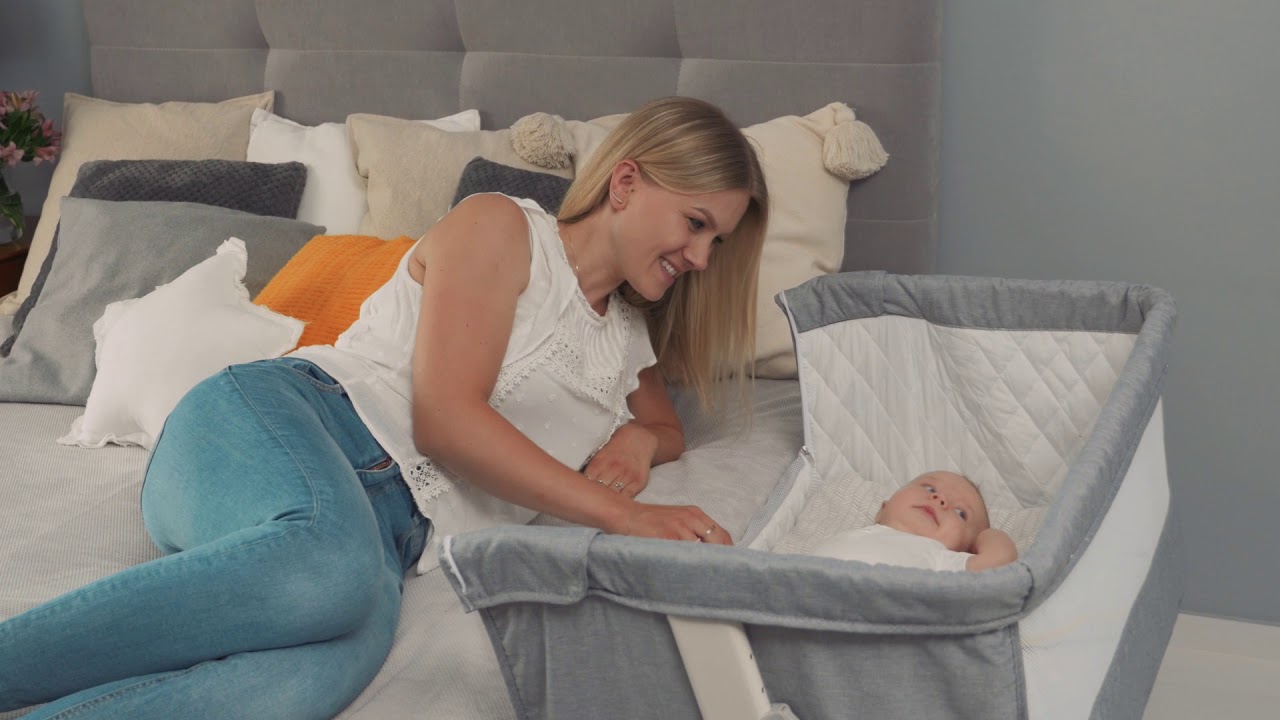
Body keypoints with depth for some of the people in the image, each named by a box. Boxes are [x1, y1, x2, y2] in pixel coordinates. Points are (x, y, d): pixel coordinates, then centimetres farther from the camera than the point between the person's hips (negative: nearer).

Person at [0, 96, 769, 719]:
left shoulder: (629, 337, 28)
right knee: (329, 561, -43)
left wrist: (639, 440, 19)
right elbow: (445, 417, -5)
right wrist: (623, 515, -9)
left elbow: (669, 426, 45)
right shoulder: (499, 226, 6)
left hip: (392, 527, 4)